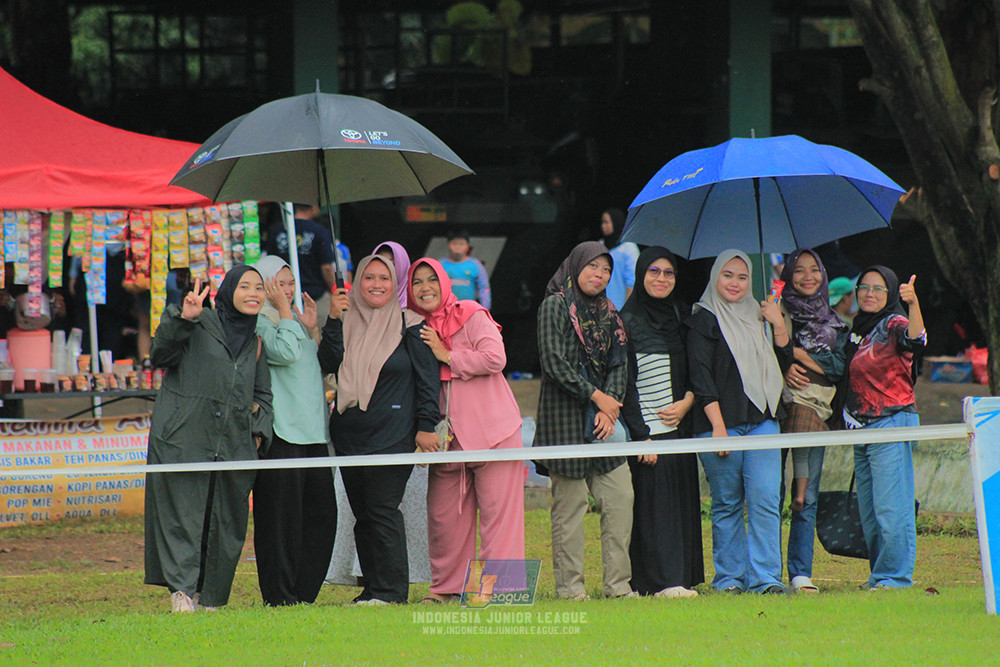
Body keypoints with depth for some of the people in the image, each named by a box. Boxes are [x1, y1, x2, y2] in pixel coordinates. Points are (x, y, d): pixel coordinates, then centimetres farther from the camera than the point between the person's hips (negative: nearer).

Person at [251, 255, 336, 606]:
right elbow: (285, 353, -21)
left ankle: (304, 592, 13)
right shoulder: (259, 323, -5)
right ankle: (279, 596, -2)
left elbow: (322, 365, 23)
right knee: (282, 516, -6)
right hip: (280, 434, -8)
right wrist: (285, 310, -11)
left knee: (321, 514, 6)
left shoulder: (293, 322, 20)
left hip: (311, 432, 8)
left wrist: (312, 329, 12)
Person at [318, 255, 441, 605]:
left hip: (393, 433, -5)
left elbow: (427, 378, -1)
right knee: (362, 513, 5)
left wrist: (425, 426, -8)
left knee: (382, 508, -12)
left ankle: (391, 590, -10)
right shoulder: (348, 322, 11)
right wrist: (334, 321, -9)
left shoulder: (409, 326, 0)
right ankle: (372, 587, 10)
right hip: (349, 433, 5)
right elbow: (329, 364, -1)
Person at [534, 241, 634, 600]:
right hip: (565, 413, -6)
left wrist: (610, 406, -5)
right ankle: (569, 585, 0)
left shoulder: (609, 313, 16)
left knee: (620, 496, 0)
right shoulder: (555, 306, -3)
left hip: (602, 418, 6)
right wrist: (596, 396, -12)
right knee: (569, 502, -4)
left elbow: (619, 365, 11)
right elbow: (553, 361, -12)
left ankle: (617, 583, 4)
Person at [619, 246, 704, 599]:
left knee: (683, 500, 4)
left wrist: (687, 401, -4)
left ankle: (683, 577, 8)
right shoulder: (628, 320, -5)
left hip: (679, 423, 6)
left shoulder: (680, 314, 12)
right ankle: (662, 581, -10)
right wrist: (640, 434, -15)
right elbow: (625, 382, -9)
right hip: (647, 429, -6)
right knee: (654, 501, -8)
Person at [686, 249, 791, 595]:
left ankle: (765, 577, -9)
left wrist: (779, 325, 4)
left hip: (762, 421, 4)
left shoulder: (755, 317, 18)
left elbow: (784, 362, 18)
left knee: (765, 500, -7)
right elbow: (701, 377, -6)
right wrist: (717, 426, -14)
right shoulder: (704, 320, 1)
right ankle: (729, 577, 9)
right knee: (727, 504, 1)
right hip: (721, 422, -4)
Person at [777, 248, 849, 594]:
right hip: (779, 406, -3)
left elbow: (839, 367, 4)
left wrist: (798, 354, -4)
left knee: (808, 499, -1)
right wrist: (782, 368, -15)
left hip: (815, 410, 3)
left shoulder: (834, 322, 16)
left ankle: (801, 573, 0)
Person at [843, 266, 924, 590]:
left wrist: (913, 303, -45)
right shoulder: (858, 330, 17)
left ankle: (895, 575, -7)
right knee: (868, 511, 11)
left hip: (892, 422, -9)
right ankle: (879, 573, 16)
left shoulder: (893, 325, -8)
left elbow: (915, 340, -30)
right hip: (862, 429, 9)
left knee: (889, 507, -10)